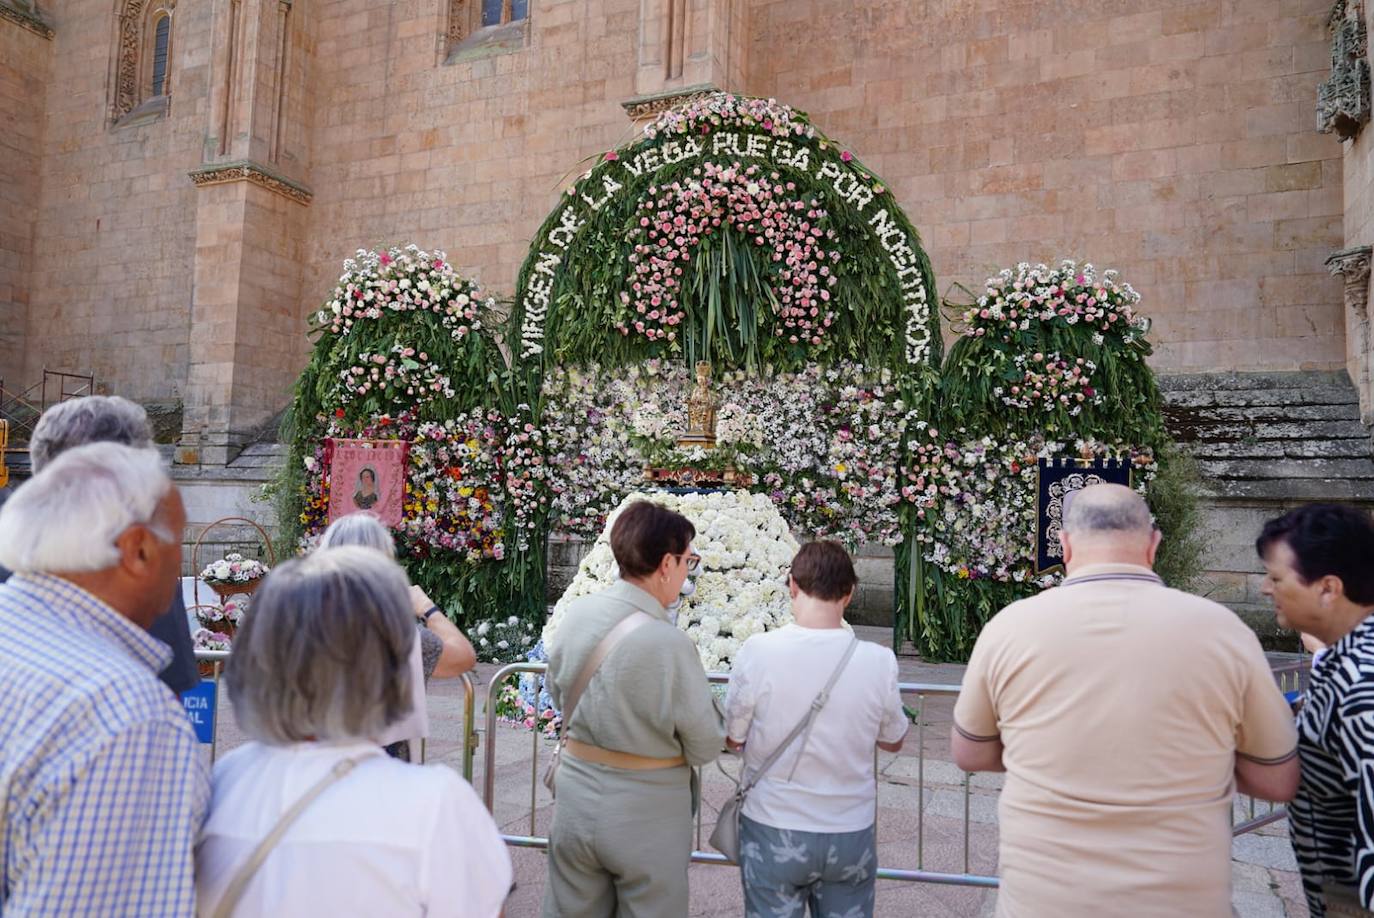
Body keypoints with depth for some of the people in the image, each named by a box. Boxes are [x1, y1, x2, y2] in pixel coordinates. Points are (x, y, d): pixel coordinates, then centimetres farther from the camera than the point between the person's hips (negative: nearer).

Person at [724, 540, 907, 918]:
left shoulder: (757, 651, -17)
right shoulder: (879, 660, -13)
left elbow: (732, 738, -3)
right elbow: (892, 742, 5)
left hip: (774, 831, -1)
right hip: (851, 833, 1)